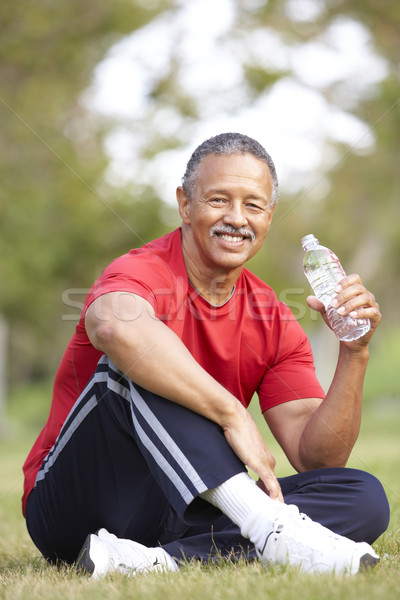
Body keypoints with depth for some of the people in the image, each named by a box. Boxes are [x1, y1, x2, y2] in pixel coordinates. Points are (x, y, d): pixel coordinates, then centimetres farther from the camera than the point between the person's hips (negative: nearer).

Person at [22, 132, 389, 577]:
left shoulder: (274, 323, 7)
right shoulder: (143, 273, -12)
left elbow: (317, 458, -1)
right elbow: (116, 326, -40)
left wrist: (354, 353, -15)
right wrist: (233, 414, -39)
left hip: (185, 514, 6)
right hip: (75, 503, -5)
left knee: (365, 498, -13)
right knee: (133, 361, -29)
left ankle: (161, 559, -31)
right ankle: (269, 529, -38)